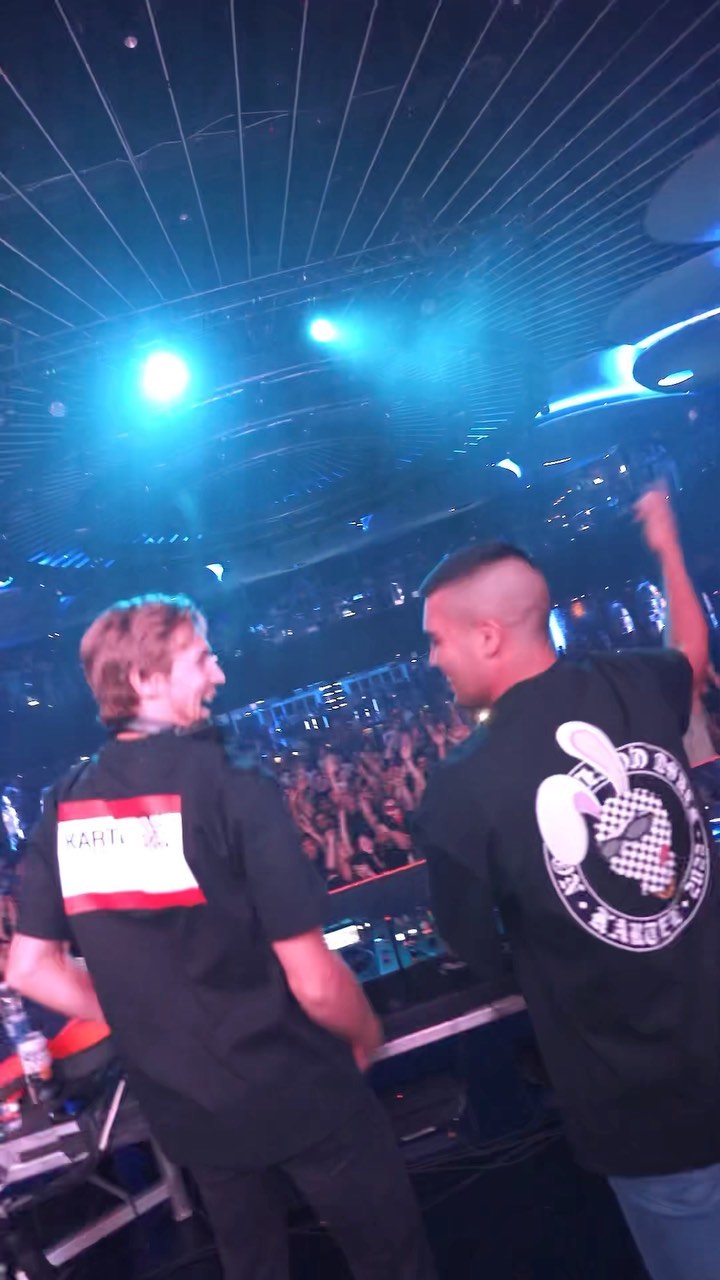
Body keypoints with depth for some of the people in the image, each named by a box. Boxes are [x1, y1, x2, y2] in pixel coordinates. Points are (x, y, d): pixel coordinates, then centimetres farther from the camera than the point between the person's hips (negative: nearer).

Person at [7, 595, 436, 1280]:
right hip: (300, 1095, -5)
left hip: (182, 1108, 6)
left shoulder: (63, 808, -5)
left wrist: (152, 1027, 11)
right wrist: (366, 1036, 0)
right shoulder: (234, 790, -22)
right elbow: (315, 985, -21)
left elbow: (29, 969, 0)